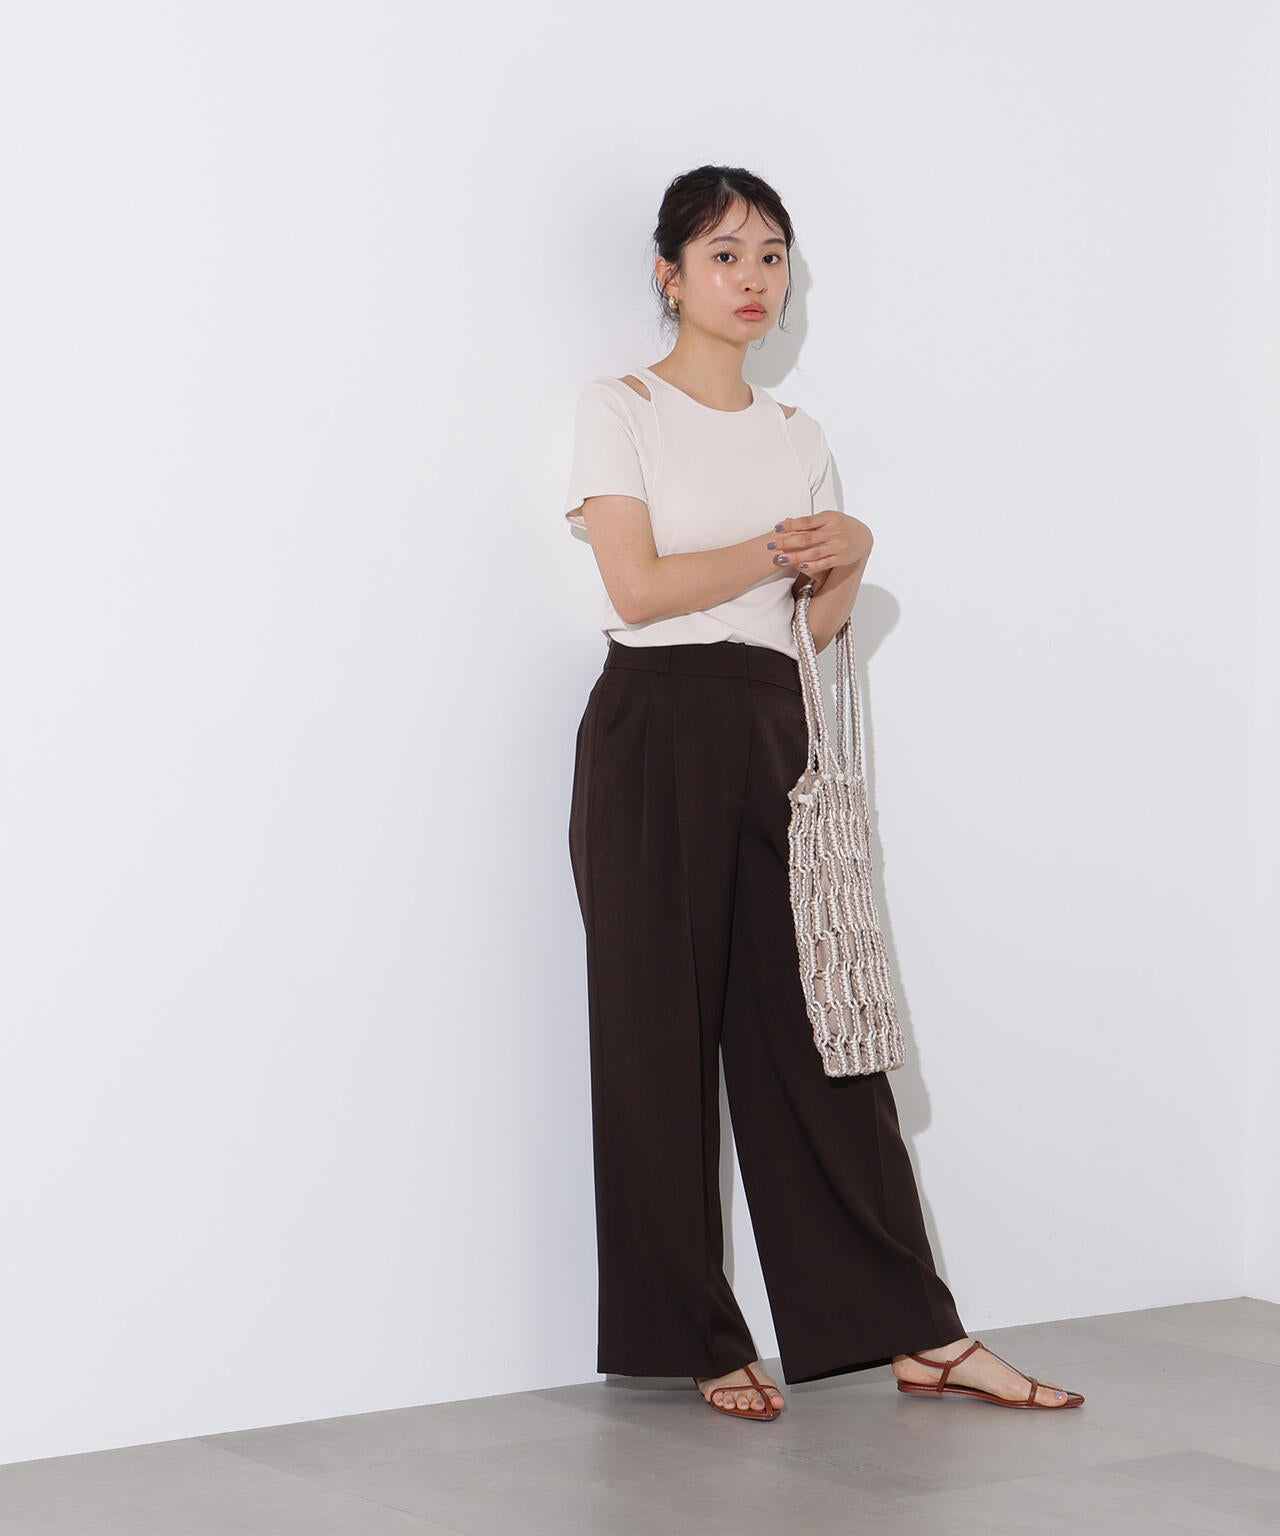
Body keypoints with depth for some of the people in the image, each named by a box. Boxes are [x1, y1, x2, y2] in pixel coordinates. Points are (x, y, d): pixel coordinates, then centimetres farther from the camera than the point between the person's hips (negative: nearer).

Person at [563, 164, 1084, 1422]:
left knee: (813, 1027, 3)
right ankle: (698, 1342, 7)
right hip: (655, 731, -4)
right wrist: (778, 549, -4)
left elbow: (817, 621, 15)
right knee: (663, 1030, -1)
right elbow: (639, 584, -11)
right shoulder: (619, 410, 1)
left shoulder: (795, 435, 17)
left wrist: (848, 559, -5)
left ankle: (915, 1333, 6)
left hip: (771, 730, 5)